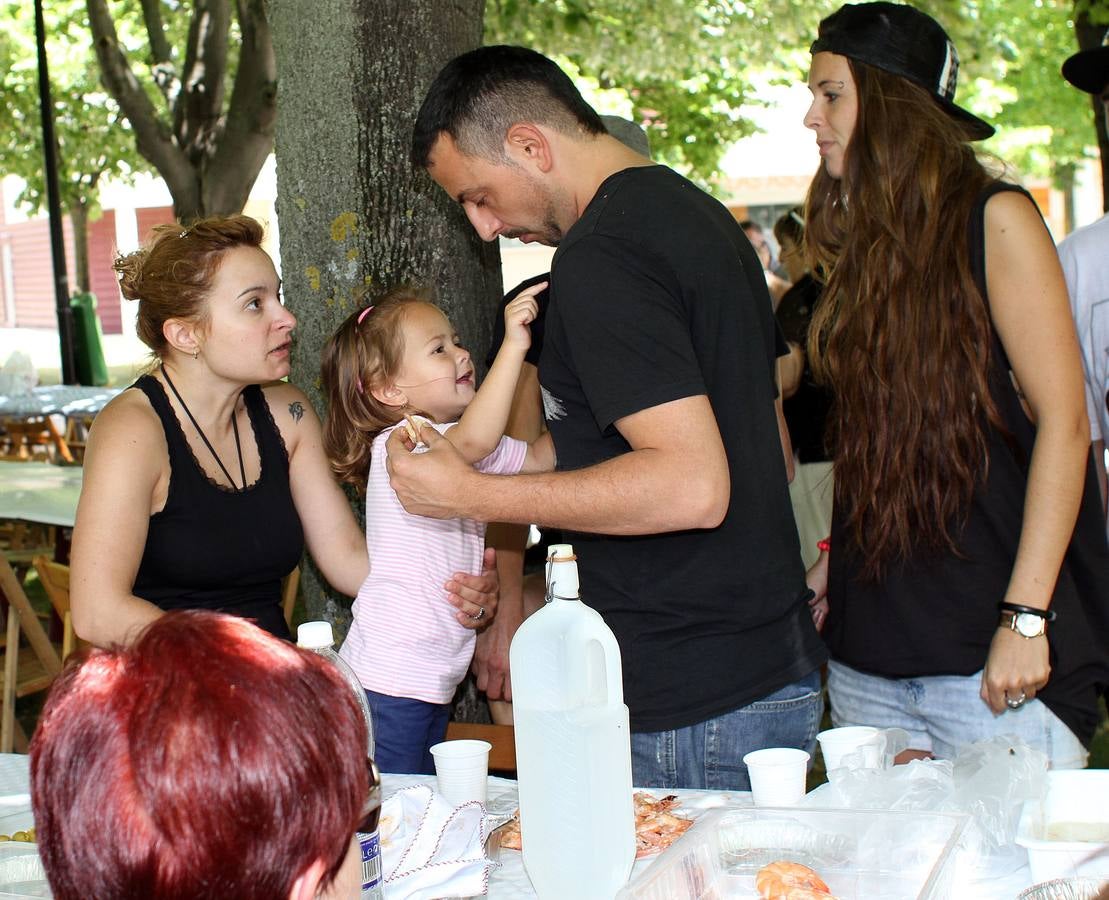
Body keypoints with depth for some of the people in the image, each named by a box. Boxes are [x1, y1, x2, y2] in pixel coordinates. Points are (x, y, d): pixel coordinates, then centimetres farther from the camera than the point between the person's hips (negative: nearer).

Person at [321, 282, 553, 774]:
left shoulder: (461, 448, 14)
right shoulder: (399, 441, -16)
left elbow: (539, 458, 17)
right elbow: (473, 439, -35)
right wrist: (513, 345, -38)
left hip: (432, 680, 9)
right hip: (388, 679, -9)